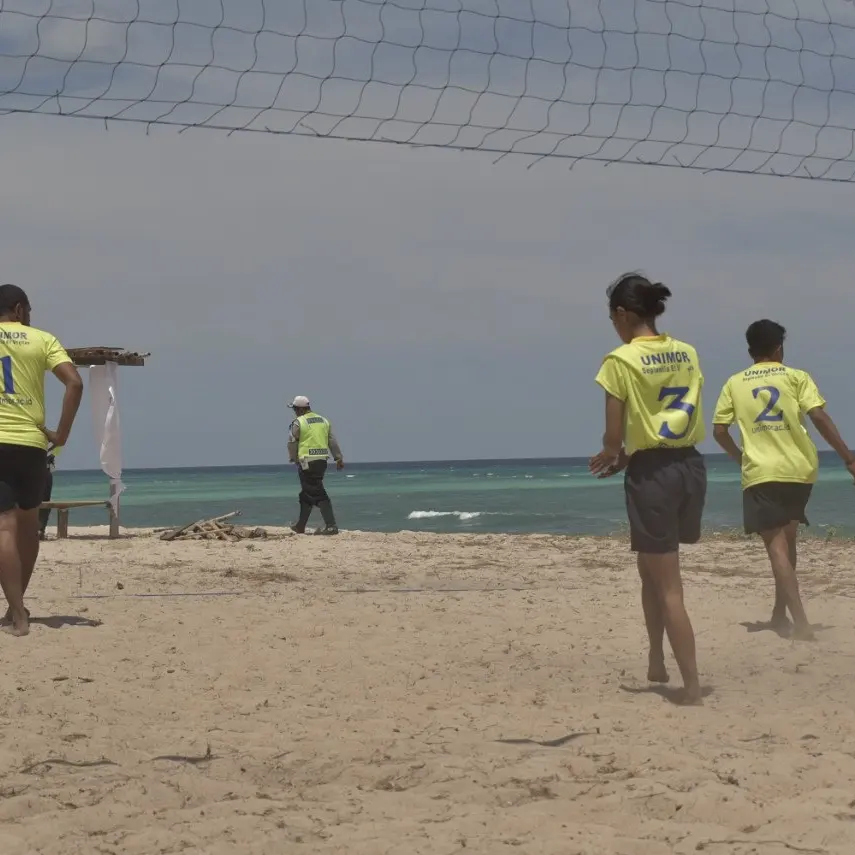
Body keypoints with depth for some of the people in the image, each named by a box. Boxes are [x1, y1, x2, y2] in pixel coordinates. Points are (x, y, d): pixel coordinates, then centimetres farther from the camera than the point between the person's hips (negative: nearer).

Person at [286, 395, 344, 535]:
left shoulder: (298, 422, -6)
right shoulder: (323, 420, 13)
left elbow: (292, 443, -2)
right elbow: (333, 441, 11)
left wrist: (293, 458, 13)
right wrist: (339, 458, 12)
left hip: (307, 462, -7)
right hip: (322, 461, 7)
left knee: (318, 494, -9)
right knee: (306, 494, 18)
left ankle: (331, 526, -18)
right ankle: (300, 525, 25)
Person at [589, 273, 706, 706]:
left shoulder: (621, 360, -10)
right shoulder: (687, 353, 8)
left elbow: (615, 438, -11)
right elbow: (680, 421, 11)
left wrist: (612, 456, 12)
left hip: (653, 473, -6)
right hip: (690, 466, 6)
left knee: (668, 586, 1)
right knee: (652, 571, 24)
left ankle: (692, 687, 0)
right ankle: (657, 664, 31)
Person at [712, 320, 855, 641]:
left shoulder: (734, 383, 8)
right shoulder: (796, 377, 4)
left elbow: (719, 430, 6)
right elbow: (819, 417, -7)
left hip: (760, 473, -1)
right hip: (799, 470, 1)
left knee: (776, 545, -7)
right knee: (786, 540, 19)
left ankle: (800, 621, -21)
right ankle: (780, 612, 25)